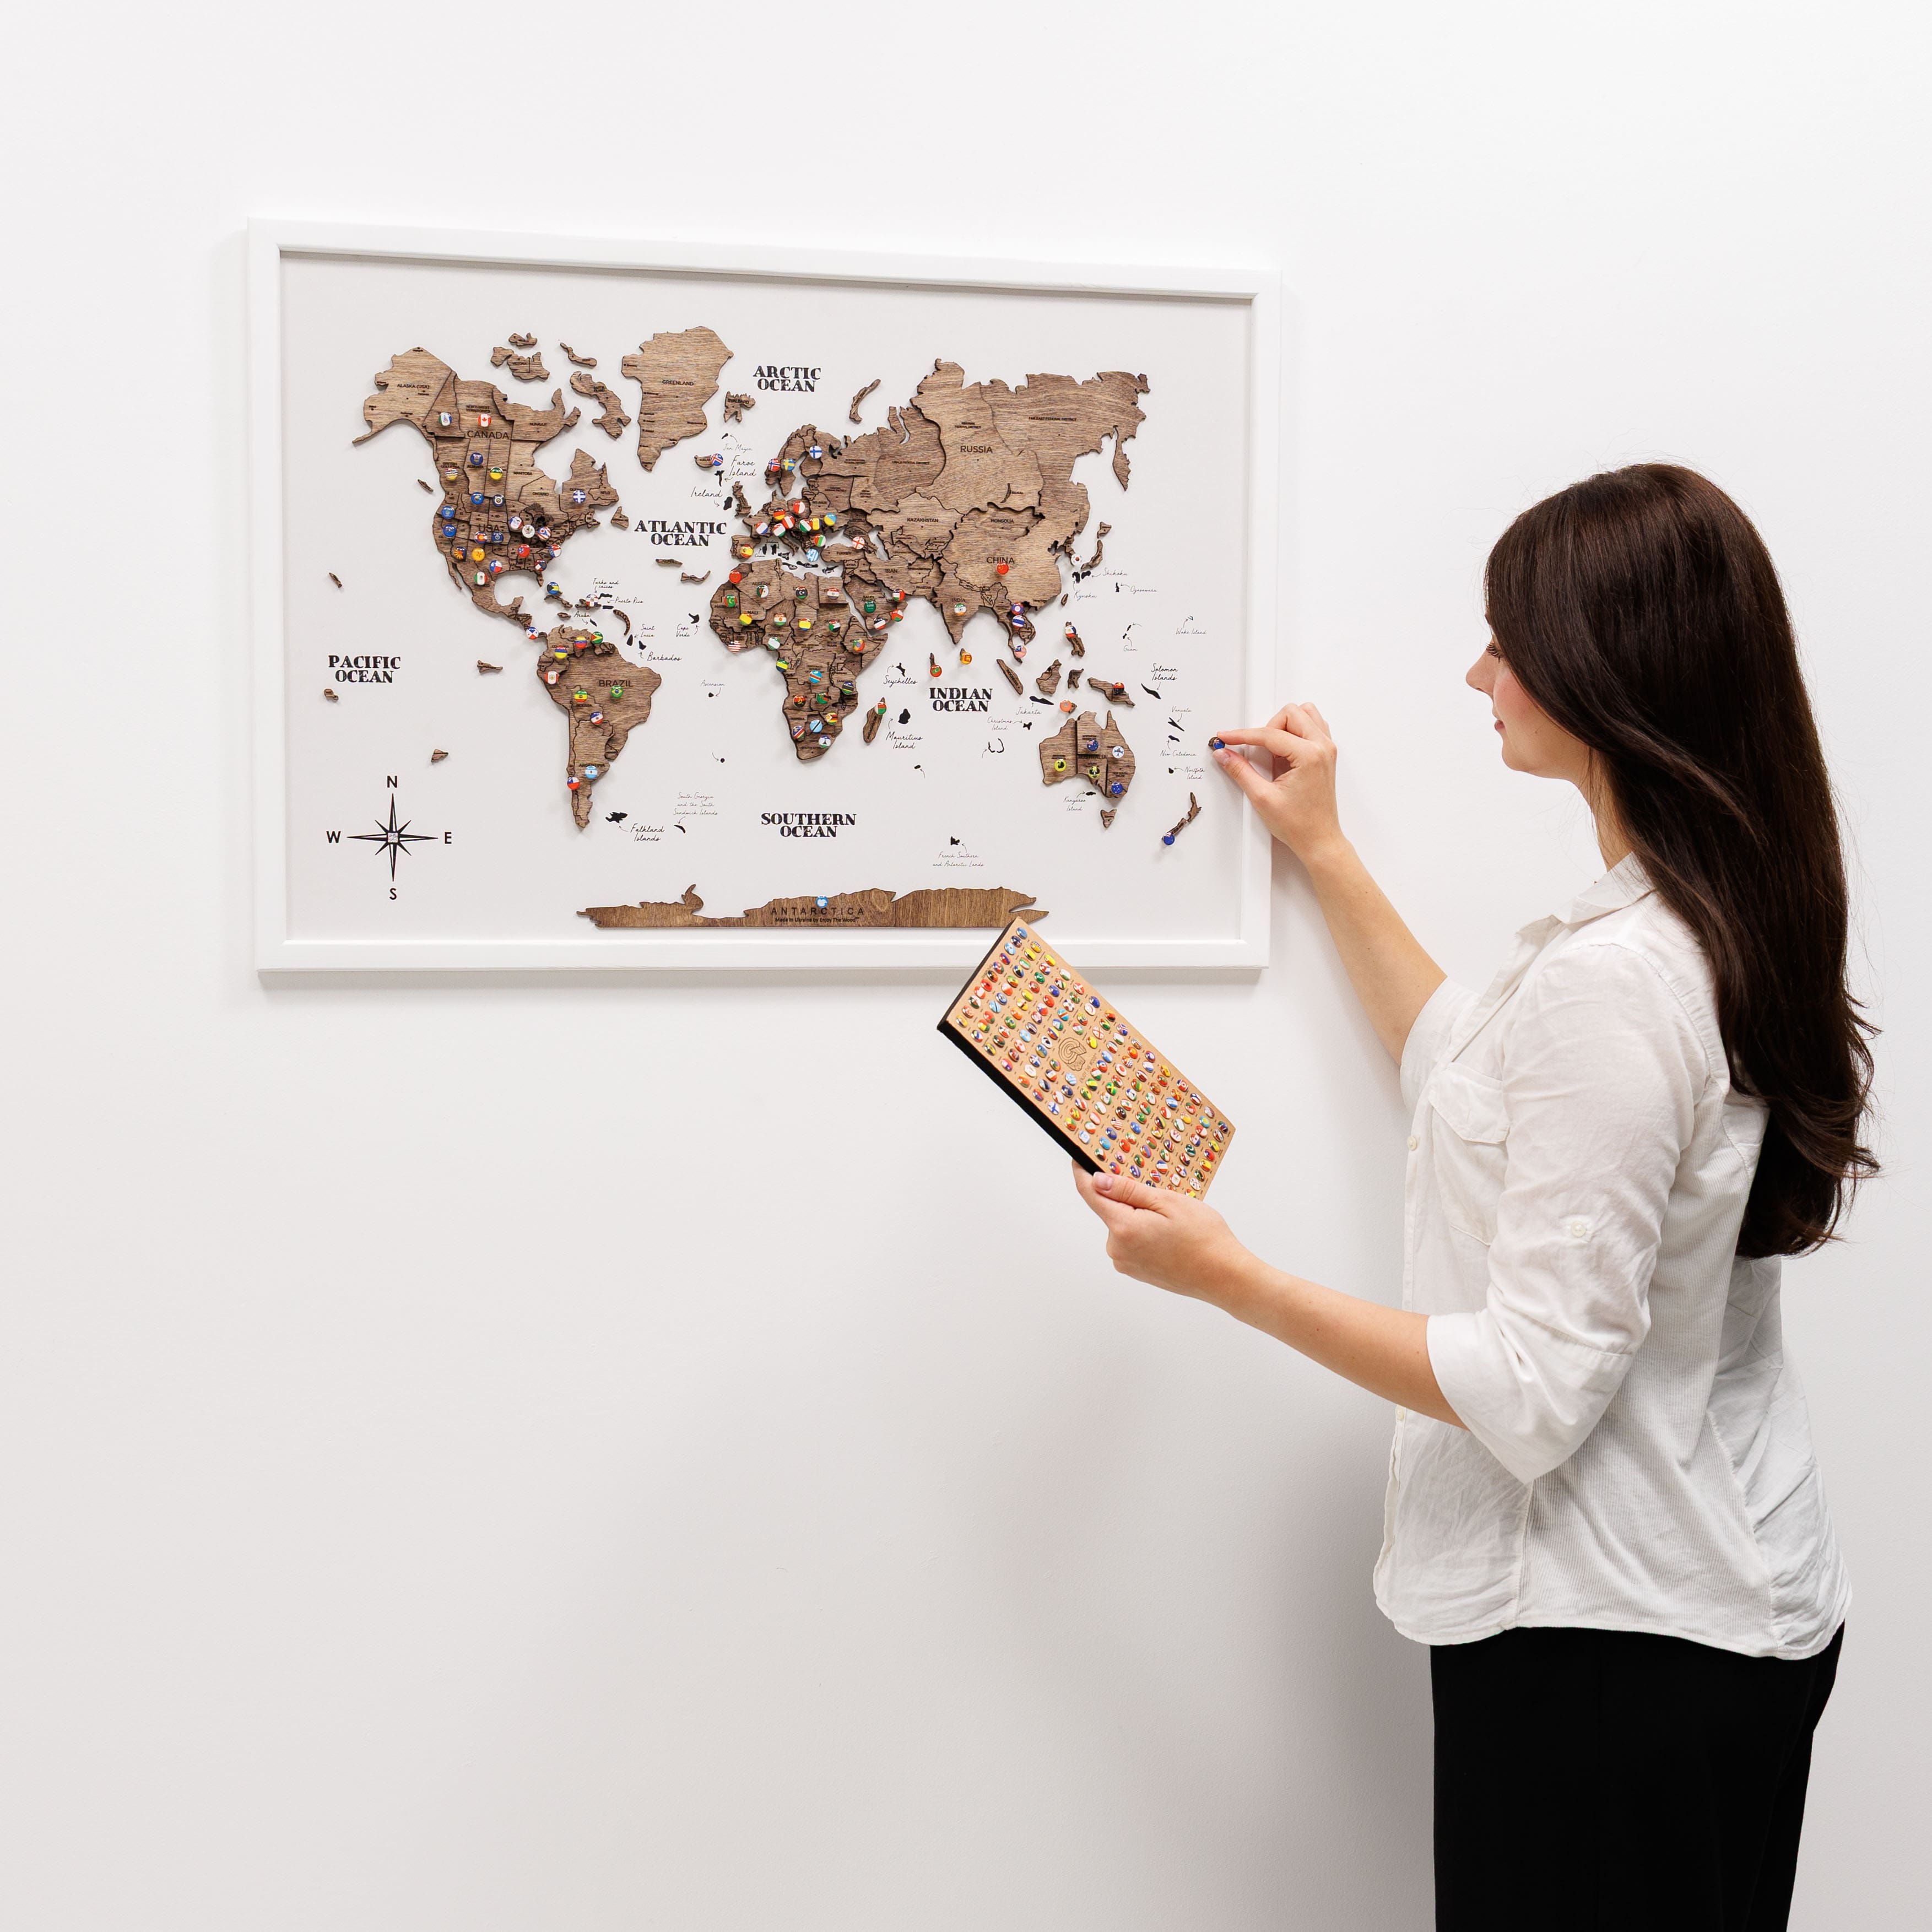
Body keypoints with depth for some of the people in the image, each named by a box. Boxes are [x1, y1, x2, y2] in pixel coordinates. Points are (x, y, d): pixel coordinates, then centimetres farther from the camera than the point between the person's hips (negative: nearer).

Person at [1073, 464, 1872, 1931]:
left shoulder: (1610, 976, -27)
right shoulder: (1725, 928, 3)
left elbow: (1536, 1394, -25)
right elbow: (1486, 1085, 19)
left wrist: (1229, 1277, -20)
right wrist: (1326, 857, 20)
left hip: (1611, 1642, -9)